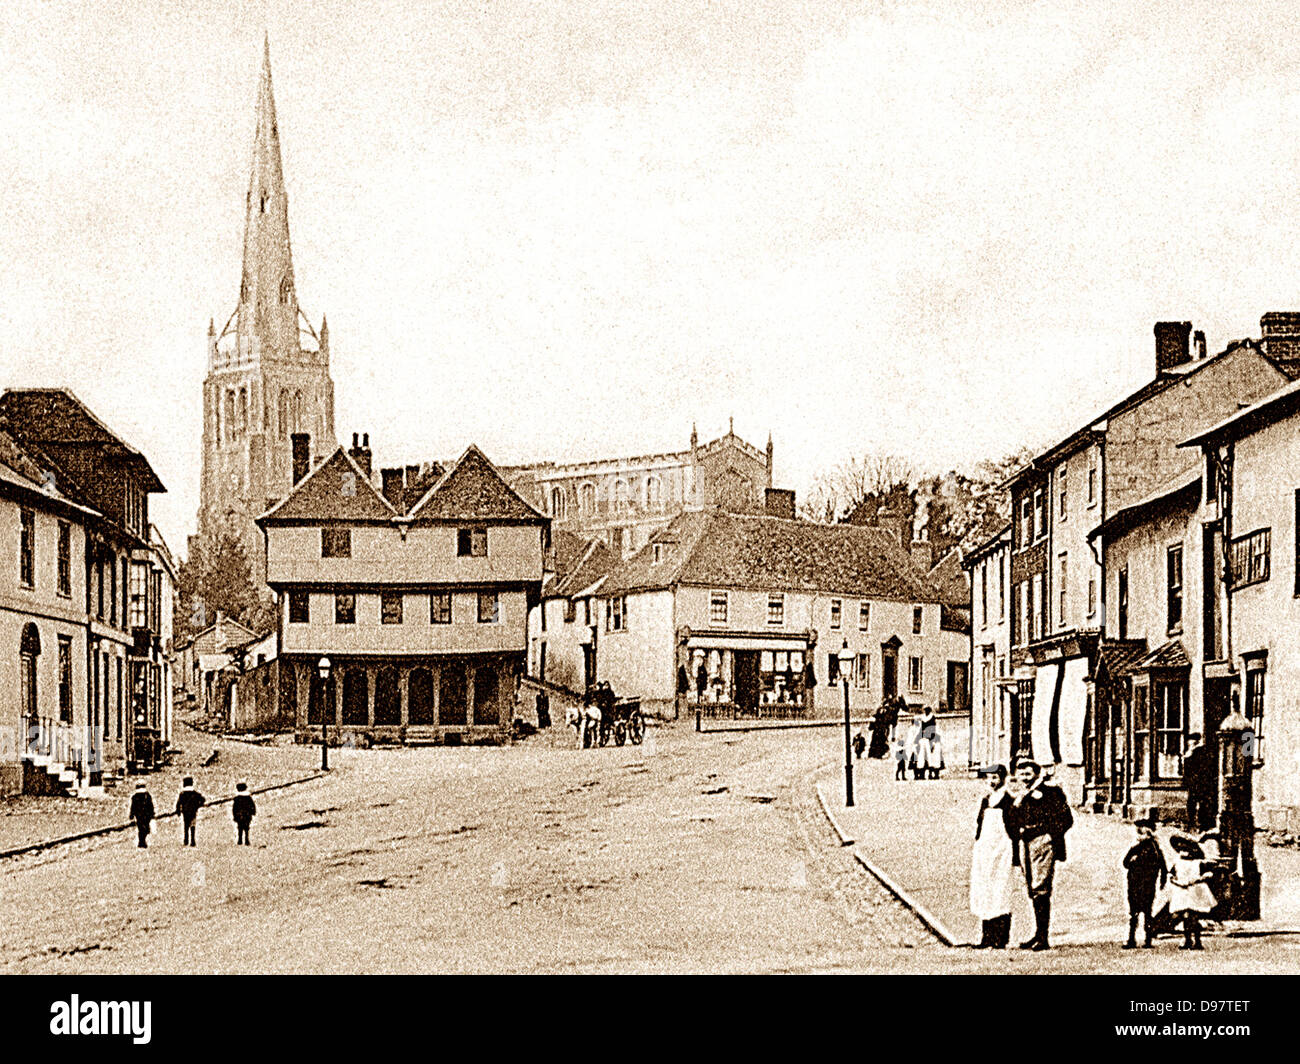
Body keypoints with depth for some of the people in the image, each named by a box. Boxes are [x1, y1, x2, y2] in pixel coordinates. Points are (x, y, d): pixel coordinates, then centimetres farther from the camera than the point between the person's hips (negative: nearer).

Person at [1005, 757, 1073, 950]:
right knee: (1032, 891, 8)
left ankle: (1042, 936, -14)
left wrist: (1048, 835, -11)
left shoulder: (1050, 792, -1)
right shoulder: (1017, 796, 17)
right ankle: (1039, 933, 14)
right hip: (1024, 846, 7)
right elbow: (1011, 823, 17)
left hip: (1042, 844, -7)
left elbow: (1065, 819, -4)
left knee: (1040, 888, -14)